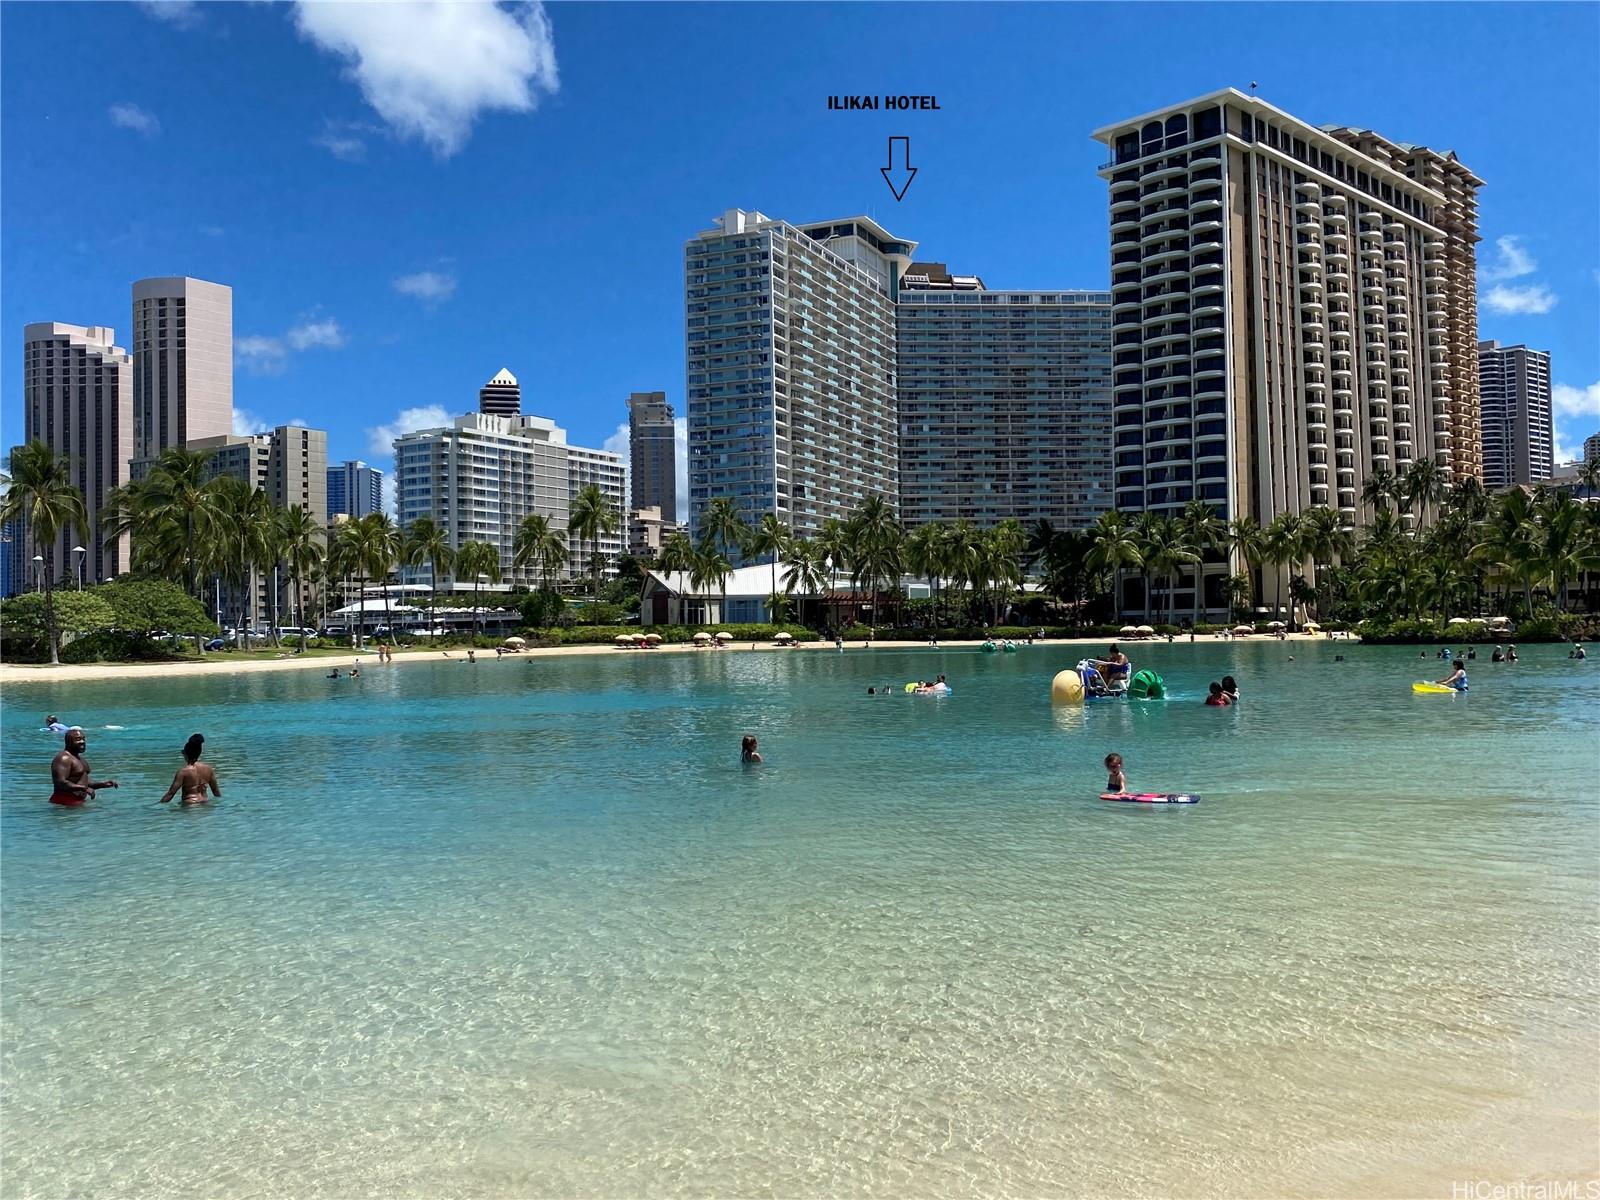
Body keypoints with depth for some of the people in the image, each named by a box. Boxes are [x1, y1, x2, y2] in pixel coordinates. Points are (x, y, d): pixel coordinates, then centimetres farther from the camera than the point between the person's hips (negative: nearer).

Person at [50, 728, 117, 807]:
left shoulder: (80, 758, 20)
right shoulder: (64, 758, -13)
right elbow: (60, 783, -25)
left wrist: (103, 785, 12)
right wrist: (84, 788, -28)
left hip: (79, 801, 9)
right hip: (65, 802, -9)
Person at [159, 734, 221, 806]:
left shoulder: (183, 771, -8)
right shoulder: (208, 768, 6)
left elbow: (171, 793, -8)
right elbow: (216, 790, 16)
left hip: (189, 805, -5)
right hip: (204, 804, 5)